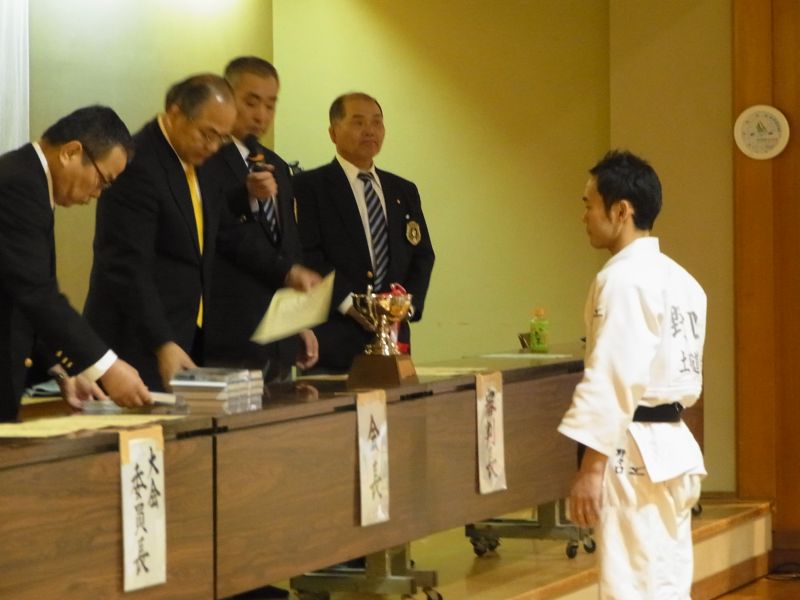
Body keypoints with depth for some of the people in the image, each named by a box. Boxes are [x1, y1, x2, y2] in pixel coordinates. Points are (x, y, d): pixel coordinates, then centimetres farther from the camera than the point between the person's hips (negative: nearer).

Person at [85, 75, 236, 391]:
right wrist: (163, 344, -28)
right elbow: (128, 267, -23)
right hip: (141, 344, -8)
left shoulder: (198, 163, 11)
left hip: (186, 339, 8)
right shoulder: (138, 166, -17)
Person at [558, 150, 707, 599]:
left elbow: (613, 380, -20)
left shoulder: (624, 278, -14)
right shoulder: (680, 279, 14)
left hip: (636, 455, -9)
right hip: (674, 448, 9)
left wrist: (591, 467, -19)